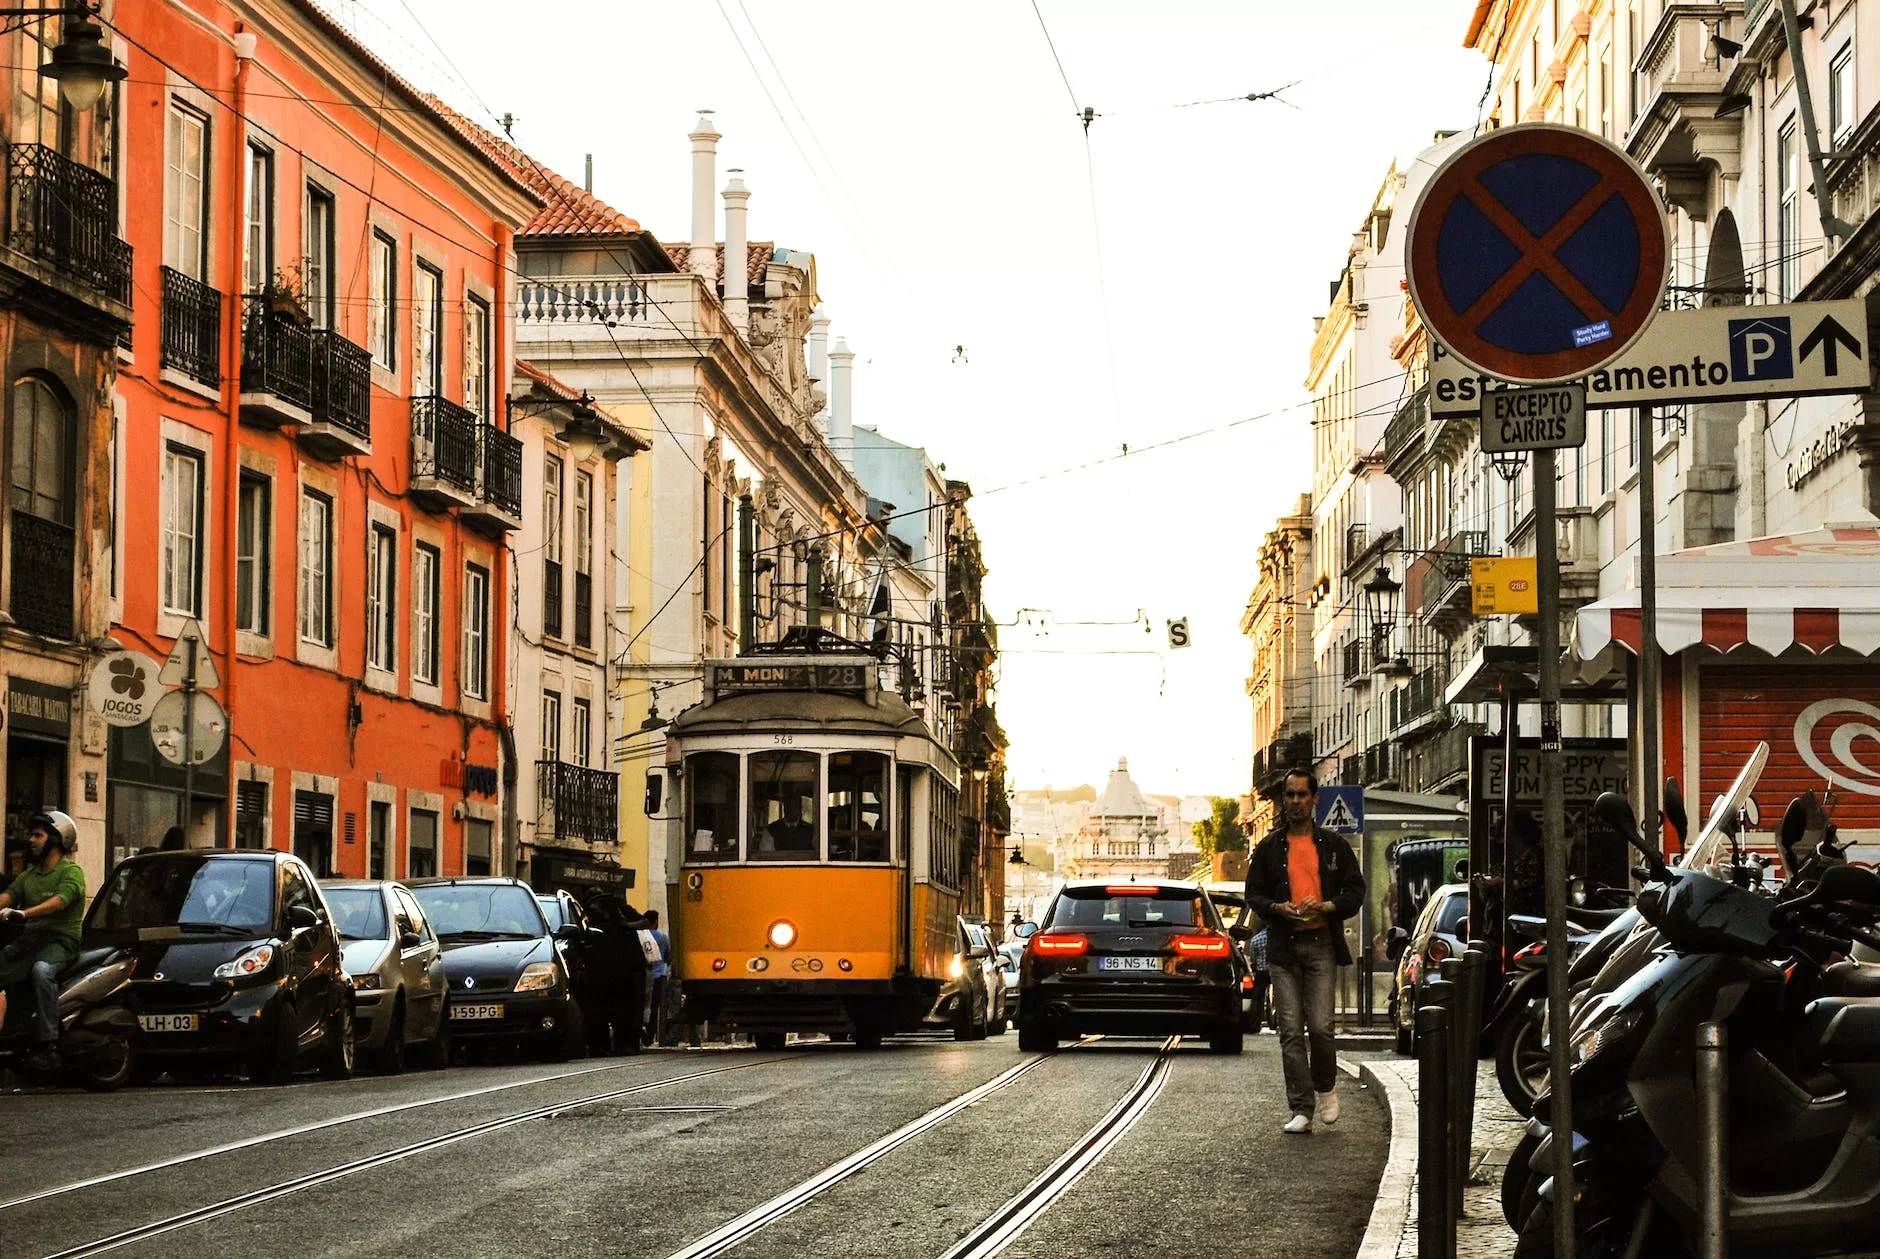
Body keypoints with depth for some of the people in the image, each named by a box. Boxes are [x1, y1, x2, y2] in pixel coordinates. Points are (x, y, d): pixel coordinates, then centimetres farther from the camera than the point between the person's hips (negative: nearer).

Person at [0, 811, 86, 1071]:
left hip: (60, 938, -8)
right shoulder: (28, 875, 23)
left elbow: (60, 901, -18)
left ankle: (48, 1046, -40)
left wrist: (23, 913, -33)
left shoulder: (71, 871, -1)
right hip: (29, 938, 8)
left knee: (42, 969, -36)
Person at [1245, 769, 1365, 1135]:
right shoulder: (1269, 848, 11)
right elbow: (1253, 894, 11)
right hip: (1283, 946, 2)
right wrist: (1278, 908, -9)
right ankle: (1301, 1110, 1)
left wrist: (1326, 906, -10)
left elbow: (1355, 890, 8)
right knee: (1290, 1030, -2)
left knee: (1320, 1025, -11)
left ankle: (1326, 1088, 16)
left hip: (1321, 943, -1)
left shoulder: (1334, 845, 8)